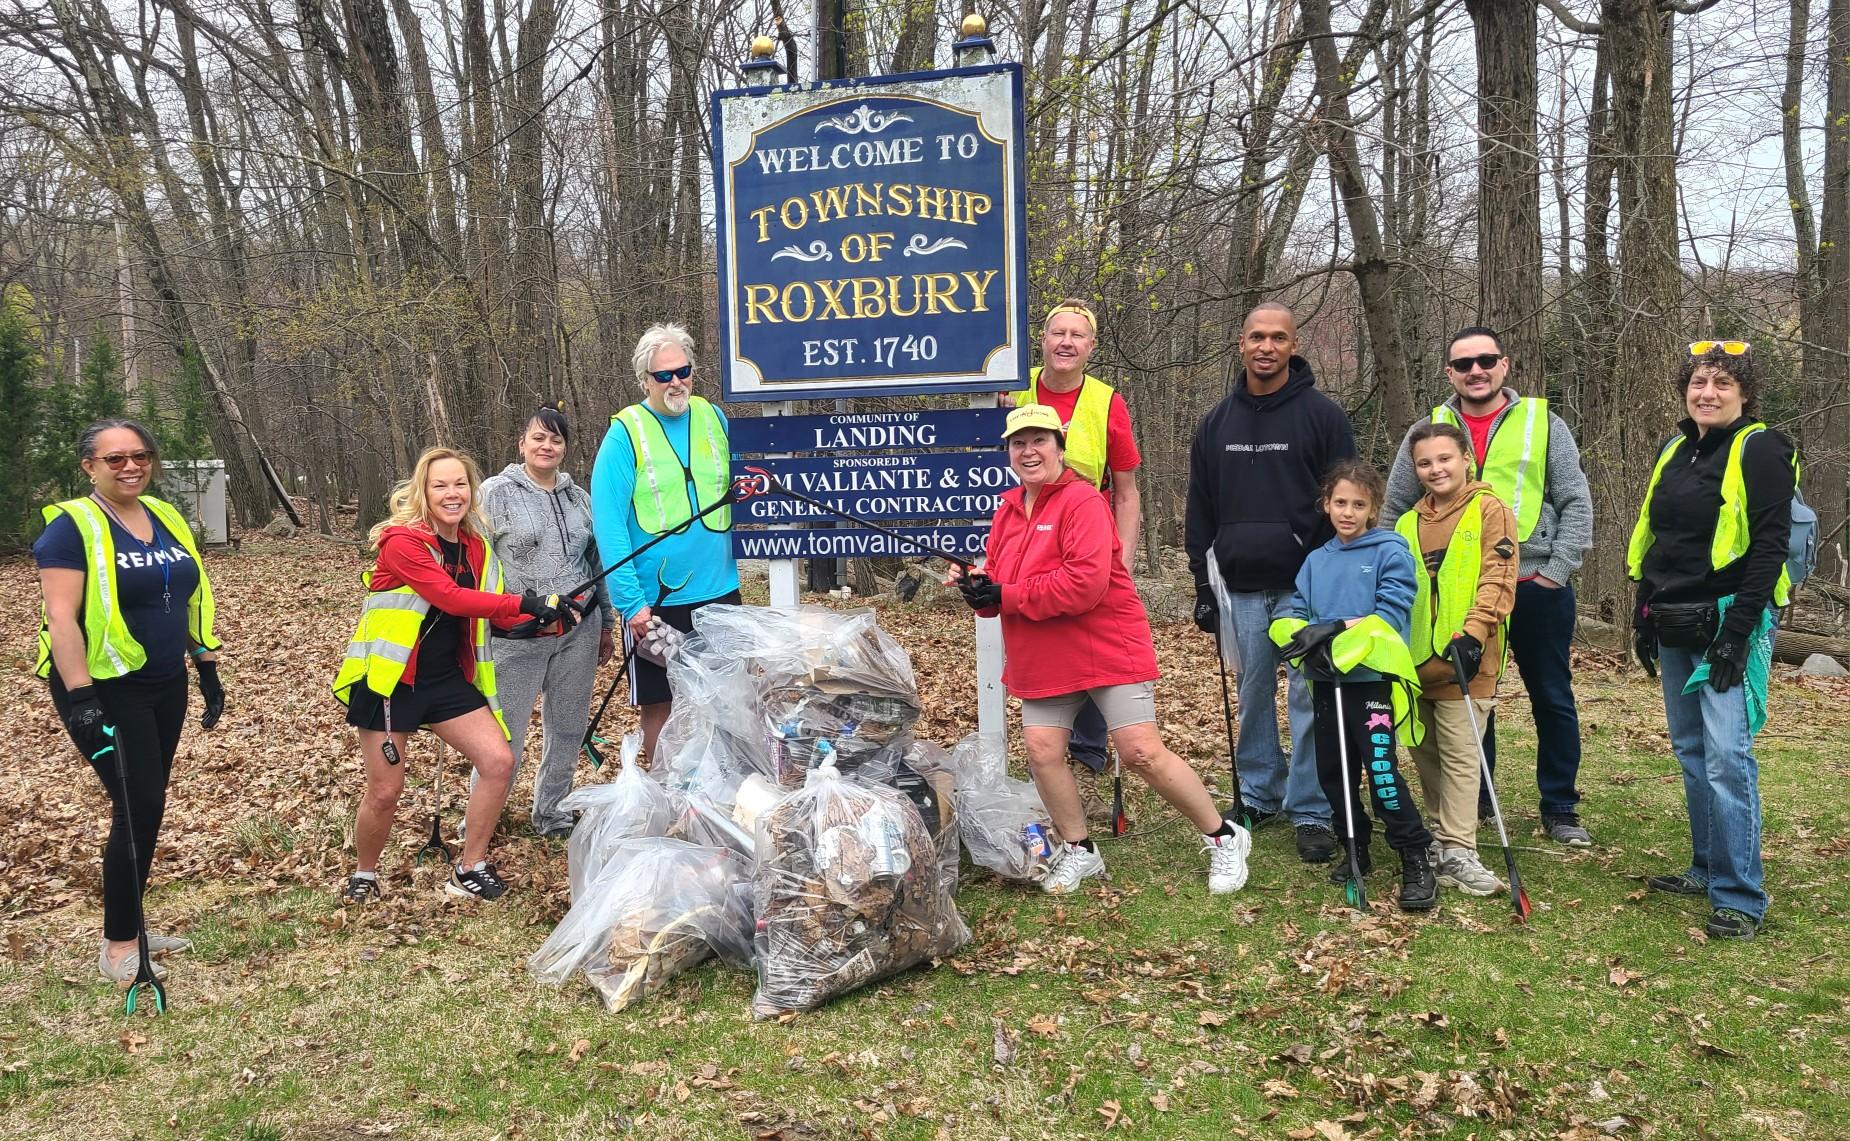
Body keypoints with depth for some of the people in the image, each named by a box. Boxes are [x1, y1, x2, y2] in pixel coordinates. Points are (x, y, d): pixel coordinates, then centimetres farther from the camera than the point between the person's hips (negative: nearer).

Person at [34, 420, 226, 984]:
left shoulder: (166, 518, 8)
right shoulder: (72, 525, -13)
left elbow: (191, 600, 15)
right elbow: (61, 617, -19)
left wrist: (208, 670, 14)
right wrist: (80, 698, -26)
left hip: (165, 686, 7)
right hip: (105, 690, -7)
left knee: (146, 807, 12)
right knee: (138, 807, -9)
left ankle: (127, 926, 26)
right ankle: (118, 948, 5)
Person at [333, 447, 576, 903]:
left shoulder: (476, 546, 4)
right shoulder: (402, 540, -17)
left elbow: (498, 616, 4)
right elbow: (450, 597, -28)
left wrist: (549, 617, -13)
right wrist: (526, 603, -31)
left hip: (448, 678, 6)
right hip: (391, 679, -6)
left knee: (499, 761, -5)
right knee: (384, 791, -1)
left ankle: (470, 870, 11)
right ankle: (363, 874, 28)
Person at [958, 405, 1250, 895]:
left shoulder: (1083, 501, -14)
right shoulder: (1007, 510, 10)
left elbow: (1085, 582, -26)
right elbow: (999, 582, 14)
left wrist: (1007, 596, -21)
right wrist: (980, 589, -11)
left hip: (1108, 649, -7)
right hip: (1043, 661, 7)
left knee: (1142, 752, -8)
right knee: (1042, 751, -1)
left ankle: (1224, 839, 11)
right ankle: (1079, 851, 21)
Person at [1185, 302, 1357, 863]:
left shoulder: (1322, 415, -1)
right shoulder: (1217, 423, 11)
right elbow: (1200, 512, 14)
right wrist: (1204, 587, 9)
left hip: (1306, 586, -4)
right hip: (1240, 589, 4)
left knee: (1309, 699, -3)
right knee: (1253, 695, 11)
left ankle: (1311, 812, 5)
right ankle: (1259, 796, 24)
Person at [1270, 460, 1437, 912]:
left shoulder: (1390, 551, -2)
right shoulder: (1315, 561, 13)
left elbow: (1391, 614, -13)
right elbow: (1289, 616, 7)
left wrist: (1335, 629, -20)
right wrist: (1310, 643, -15)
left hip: (1371, 678, -6)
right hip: (1325, 681, 6)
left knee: (1382, 772, -12)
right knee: (1332, 773, 12)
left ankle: (1416, 864, -1)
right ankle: (1355, 850, 29)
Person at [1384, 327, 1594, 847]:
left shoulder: (1543, 423, 2)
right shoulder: (1428, 430, 5)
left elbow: (1576, 502, 1)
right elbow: (1395, 509, 9)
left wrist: (1557, 570, -7)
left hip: (1536, 586, -1)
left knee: (1553, 699, 7)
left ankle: (1560, 808, 20)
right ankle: (1472, 801, 24)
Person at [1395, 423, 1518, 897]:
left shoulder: (1490, 511, -3)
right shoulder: (1408, 523, 14)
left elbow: (1498, 581, -12)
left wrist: (1473, 633, -23)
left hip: (1461, 661, -6)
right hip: (1415, 661, 6)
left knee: (1459, 756, -4)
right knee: (1425, 754, 13)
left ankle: (1457, 852, -1)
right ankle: (1442, 833, 26)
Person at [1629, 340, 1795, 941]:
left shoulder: (1761, 450, -8)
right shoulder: (1674, 452, 14)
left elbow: (1770, 546, -14)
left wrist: (1738, 631, -19)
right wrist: (1644, 618, 14)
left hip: (1731, 623, -7)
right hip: (1676, 628, 7)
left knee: (1726, 754, -12)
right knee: (1690, 750, 13)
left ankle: (1739, 898, -6)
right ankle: (1707, 869, 24)